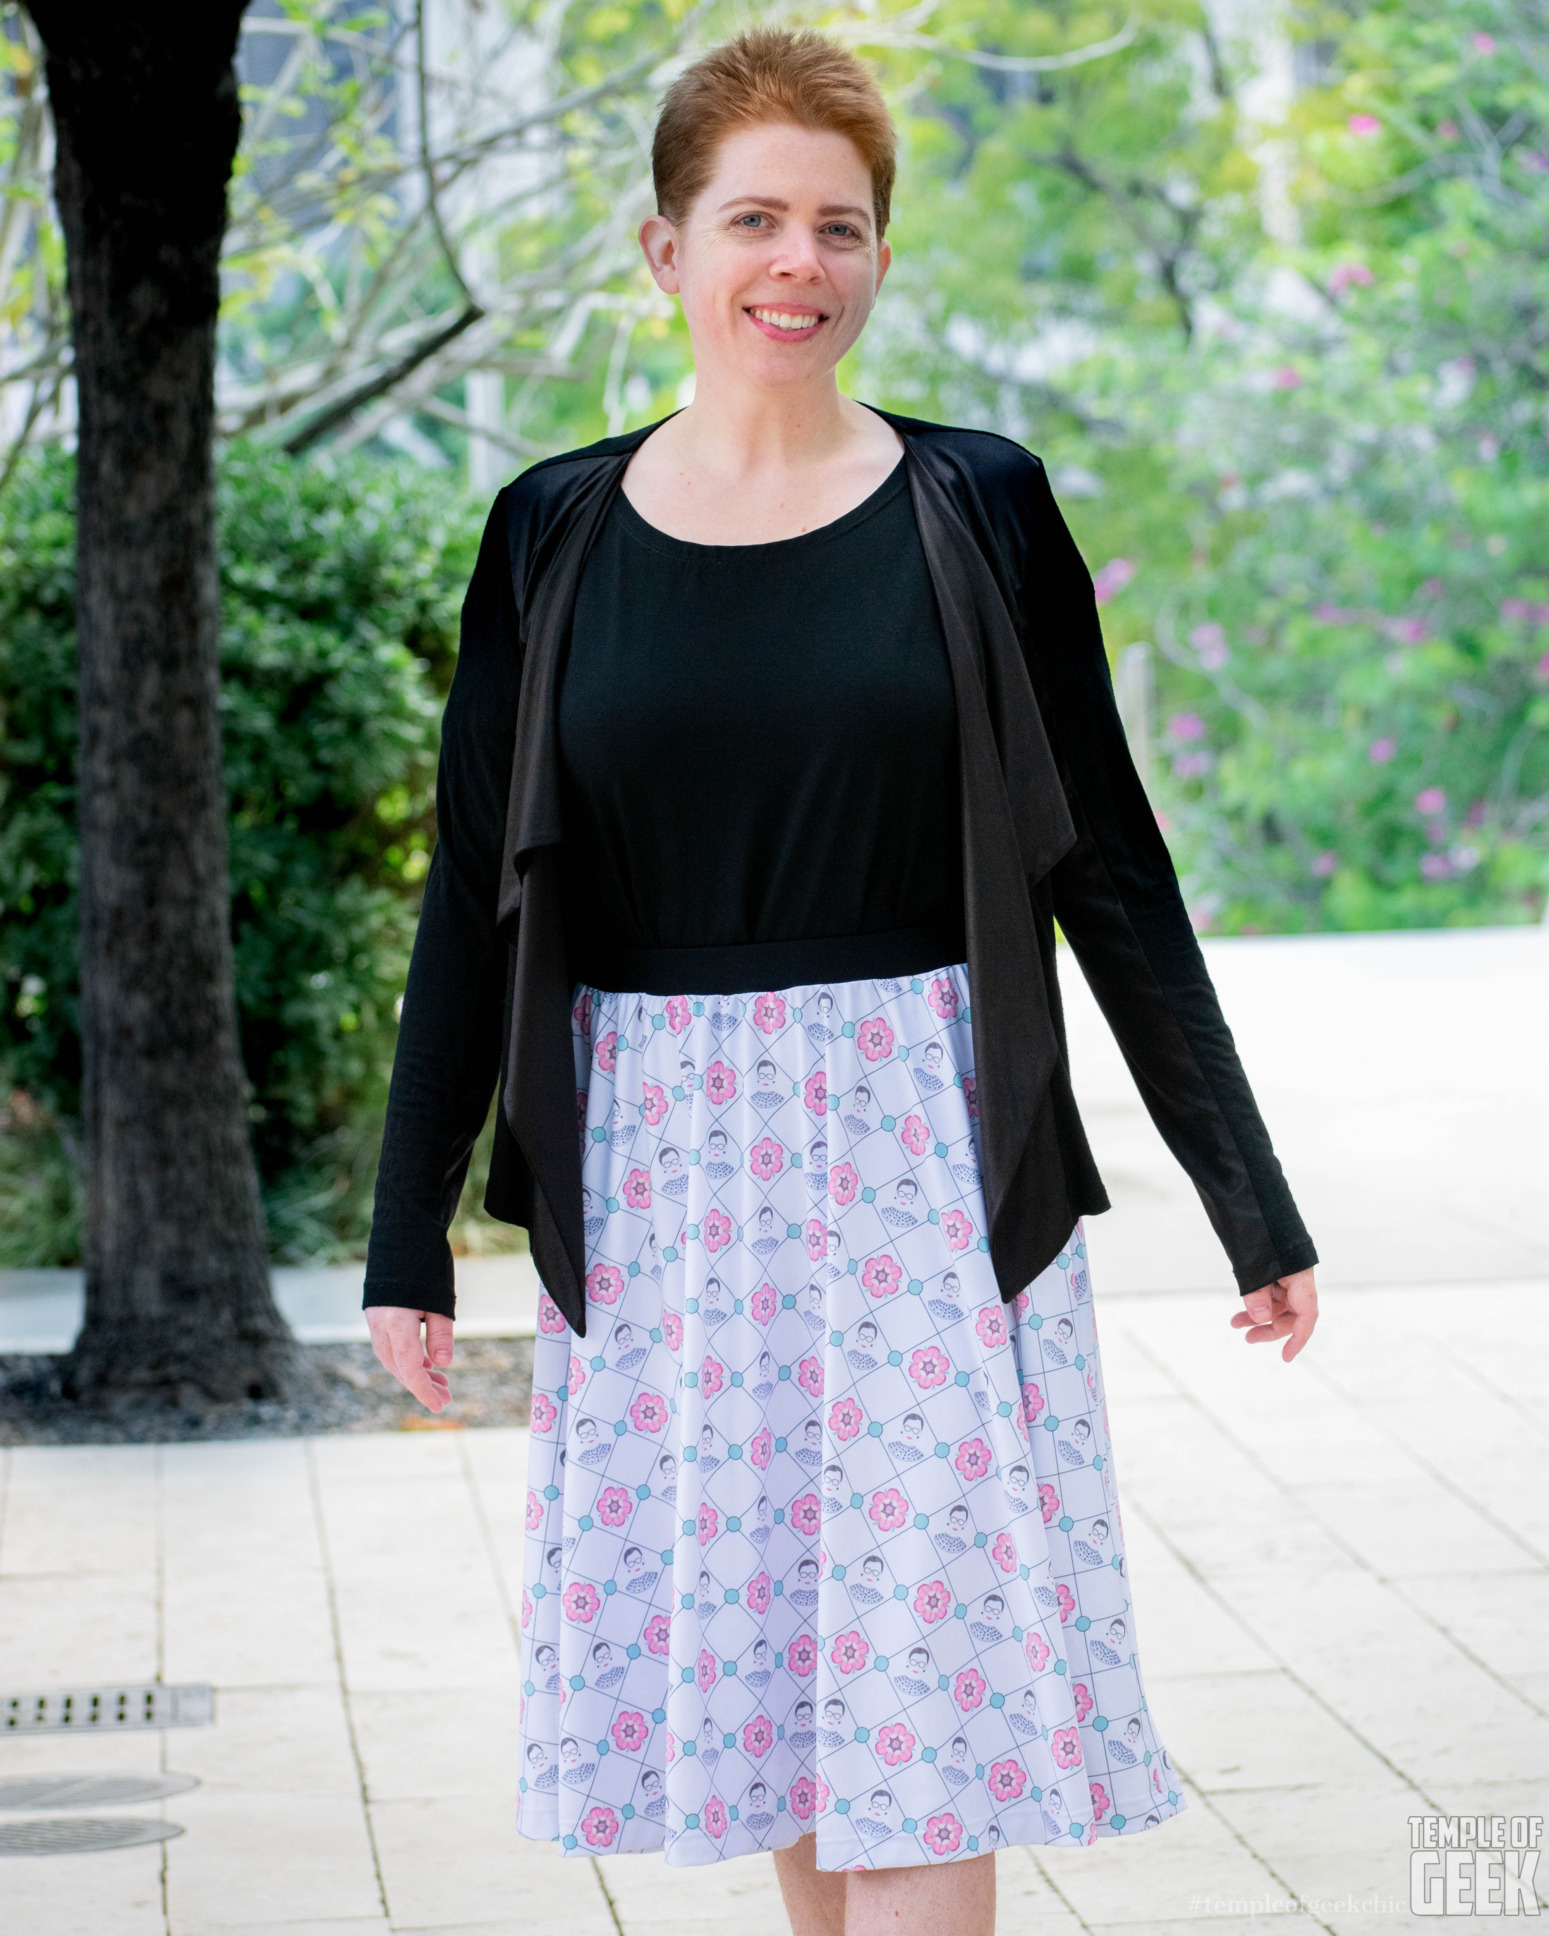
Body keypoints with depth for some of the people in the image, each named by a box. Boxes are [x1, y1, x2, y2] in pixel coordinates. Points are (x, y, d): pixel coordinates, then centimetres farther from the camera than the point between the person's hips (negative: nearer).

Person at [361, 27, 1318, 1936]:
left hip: (925, 1159, -2)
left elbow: (1107, 866, 3)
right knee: (756, 1653, 9)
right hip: (660, 1177, 2)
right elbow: (475, 896, 7)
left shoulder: (977, 508, 1)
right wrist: (408, 1239, 5)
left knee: (925, 1711, -5)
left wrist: (1253, 1204, 3)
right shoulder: (559, 532, 4)